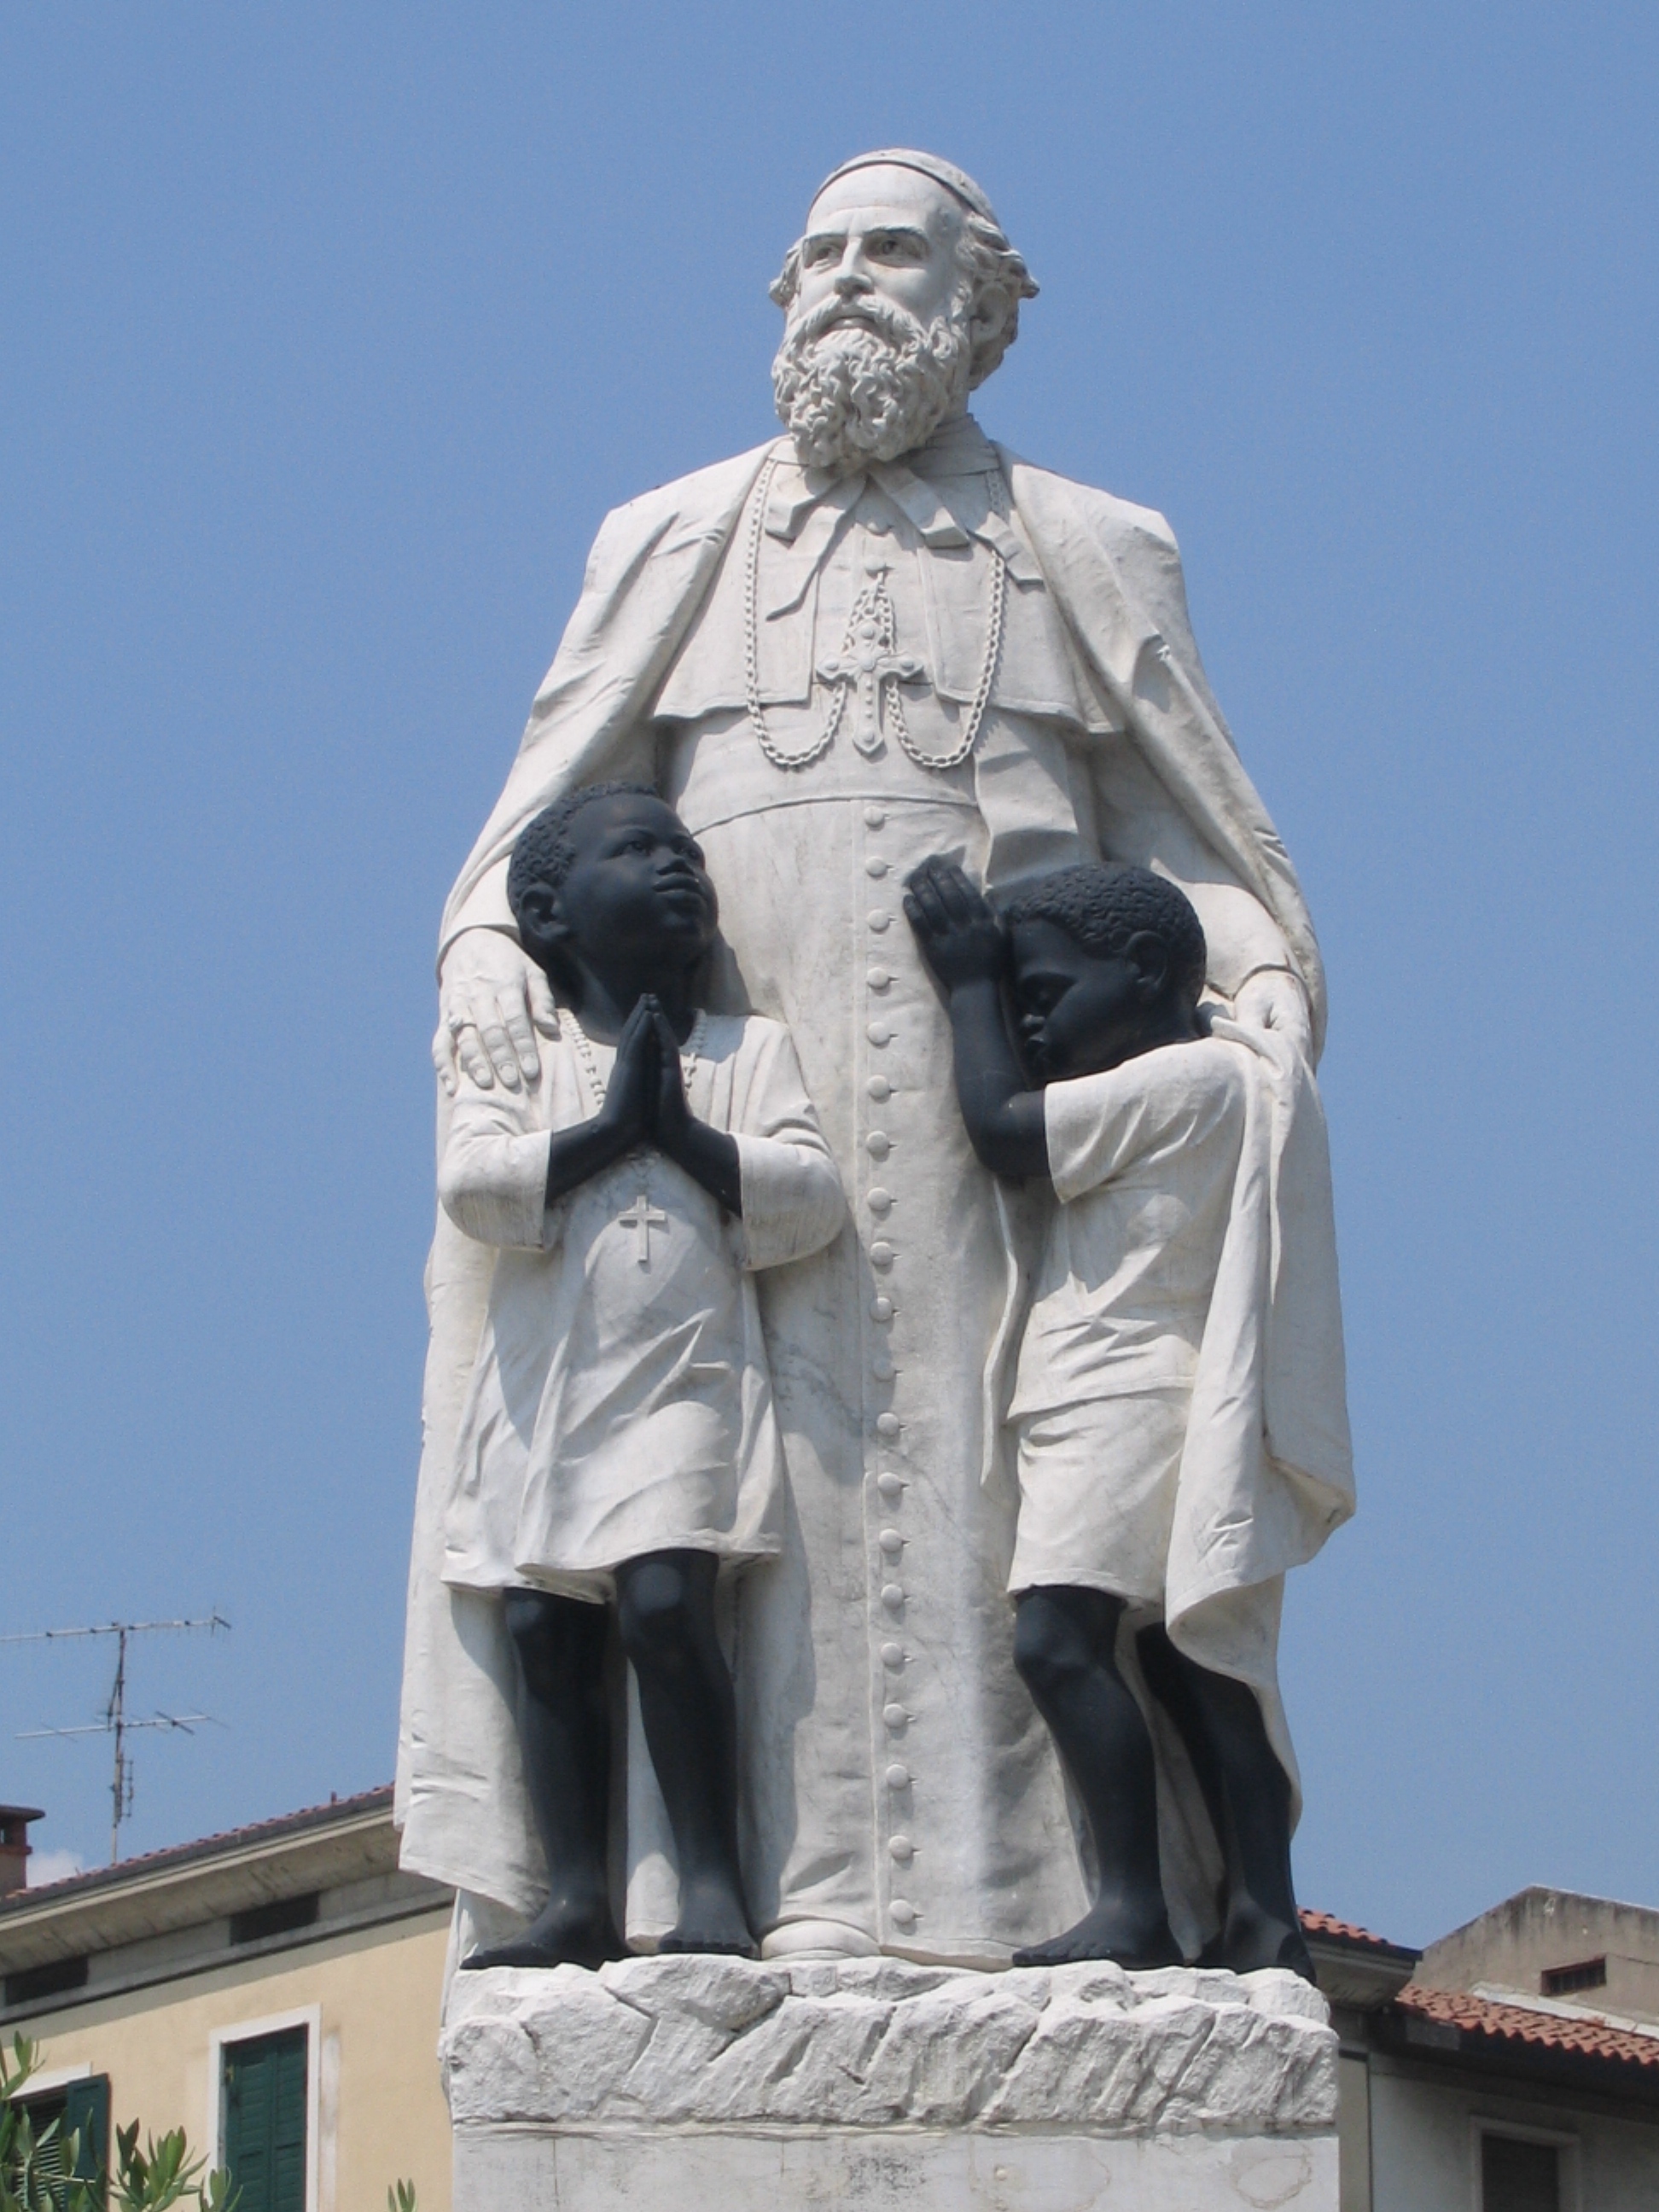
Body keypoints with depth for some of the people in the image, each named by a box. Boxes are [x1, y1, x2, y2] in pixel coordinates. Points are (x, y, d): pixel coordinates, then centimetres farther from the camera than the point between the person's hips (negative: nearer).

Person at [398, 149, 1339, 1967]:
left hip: (979, 1079, 0)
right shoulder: (672, 546, 22)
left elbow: (1191, 844, 15)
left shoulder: (1085, 555, 19)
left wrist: (1266, 982, -5)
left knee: (945, 1473, -10)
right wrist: (488, 958, -7)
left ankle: (896, 1907, -10)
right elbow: (550, 812, 14)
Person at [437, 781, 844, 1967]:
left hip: (689, 1381, -2)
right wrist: (610, 1128, -6)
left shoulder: (750, 1050, 11)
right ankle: (577, 1895, 1)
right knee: (545, 1627, -4)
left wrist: (682, 1129, -6)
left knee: (662, 1599, -19)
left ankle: (712, 1875, -12)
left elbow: (811, 1199, -3)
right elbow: (473, 1186, -8)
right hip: (547, 1386, 2)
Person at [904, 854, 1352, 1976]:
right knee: (1191, 1659, 7)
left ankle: (1134, 1903, -24)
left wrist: (971, 977, 4)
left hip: (1127, 1396, -10)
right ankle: (1264, 1913, 0)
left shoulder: (1185, 1079, -8)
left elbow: (1004, 1127, -8)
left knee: (1058, 1632, -17)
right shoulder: (1245, 1078, 22)